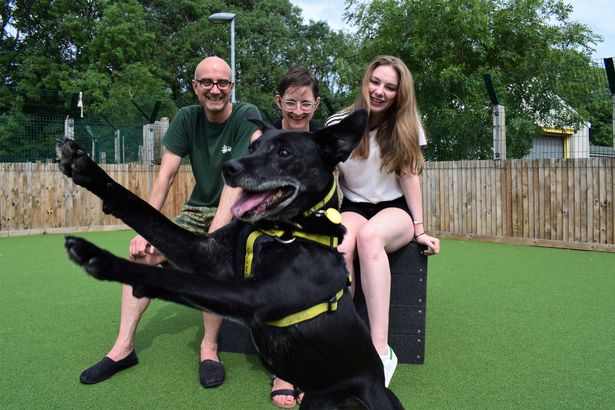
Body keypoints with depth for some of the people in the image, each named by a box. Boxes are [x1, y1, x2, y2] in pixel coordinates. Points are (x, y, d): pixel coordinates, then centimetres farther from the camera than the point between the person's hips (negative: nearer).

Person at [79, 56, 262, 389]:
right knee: (140, 252, -8)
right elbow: (165, 175, -7)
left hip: (237, 211, -5)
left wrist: (213, 235, -37)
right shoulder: (187, 118, -3)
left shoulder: (247, 117, -17)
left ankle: (209, 346, -15)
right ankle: (123, 347, 0)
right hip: (198, 208, 5)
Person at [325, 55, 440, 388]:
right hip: (354, 208, 1)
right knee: (338, 245, -37)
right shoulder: (339, 124, 0)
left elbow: (409, 177, -1)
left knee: (369, 235, -38)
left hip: (395, 209, -1)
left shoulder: (405, 125, 3)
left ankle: (381, 350, -41)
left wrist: (419, 229, -6)